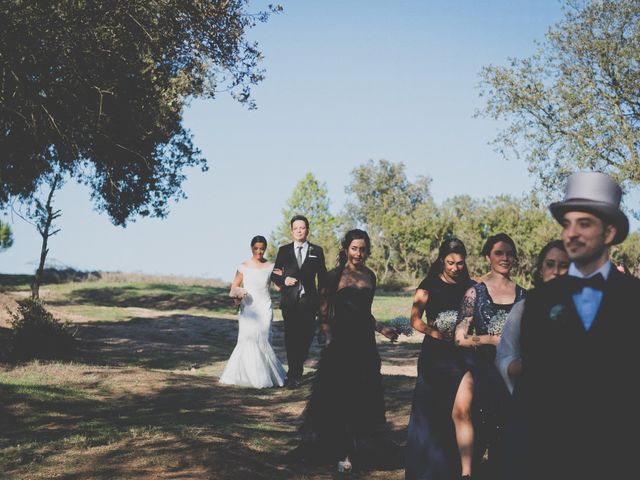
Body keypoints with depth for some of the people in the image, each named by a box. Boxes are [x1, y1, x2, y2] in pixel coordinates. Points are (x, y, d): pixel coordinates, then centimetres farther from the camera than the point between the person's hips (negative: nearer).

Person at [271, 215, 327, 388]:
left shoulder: (317, 251, 8)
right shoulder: (284, 250, 8)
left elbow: (322, 277, 8)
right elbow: (274, 274, 11)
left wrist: (322, 301, 4)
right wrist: (283, 280, -10)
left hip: (308, 300, 0)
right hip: (289, 301, 0)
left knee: (306, 338, 1)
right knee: (291, 338, -3)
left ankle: (294, 373, 22)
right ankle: (295, 374, 6)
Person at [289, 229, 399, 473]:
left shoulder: (370, 276, 11)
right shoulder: (334, 276, -4)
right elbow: (324, 312, -5)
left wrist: (382, 329, 10)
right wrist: (329, 337, -17)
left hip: (365, 343, 5)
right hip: (340, 343, -5)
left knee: (365, 399, 9)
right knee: (338, 399, -1)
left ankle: (360, 449, 22)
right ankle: (341, 452, 7)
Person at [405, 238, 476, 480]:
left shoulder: (470, 286, 6)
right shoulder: (429, 285, 1)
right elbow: (415, 319, -6)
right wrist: (437, 334, -19)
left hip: (462, 355, 0)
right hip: (434, 356, 0)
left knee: (461, 412, -9)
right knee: (432, 413, 7)